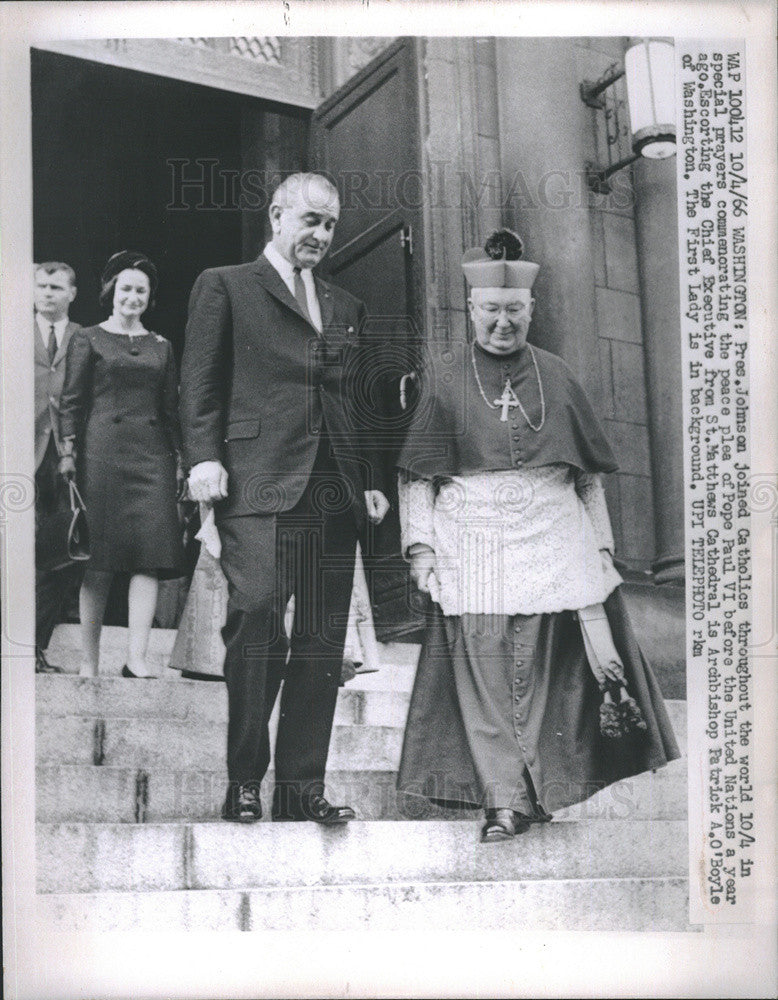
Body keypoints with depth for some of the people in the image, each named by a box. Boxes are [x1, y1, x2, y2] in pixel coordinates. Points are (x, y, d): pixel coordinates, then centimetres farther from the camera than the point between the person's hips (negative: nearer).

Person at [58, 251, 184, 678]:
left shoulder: (161, 346, 18)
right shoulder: (87, 339, 8)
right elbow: (71, 401, 3)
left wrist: (180, 458, 11)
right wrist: (68, 450, -7)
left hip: (152, 455, 3)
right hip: (102, 451, -3)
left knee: (152, 552, -10)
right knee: (99, 560, -3)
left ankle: (136, 657, -14)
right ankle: (89, 660, 4)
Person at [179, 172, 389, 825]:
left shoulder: (346, 306, 25)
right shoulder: (225, 287, 11)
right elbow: (199, 384, 3)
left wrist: (372, 479, 14)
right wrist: (204, 457, -11)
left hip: (335, 495, 5)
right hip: (260, 486, -5)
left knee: (323, 641, 2)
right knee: (257, 615, -16)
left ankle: (302, 786, 7)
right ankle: (244, 781, -4)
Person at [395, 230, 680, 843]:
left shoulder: (556, 376, 11)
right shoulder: (444, 376, 6)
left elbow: (590, 476, 14)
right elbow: (416, 475, 5)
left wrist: (601, 545, 9)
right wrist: (420, 545, -3)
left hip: (554, 540, 2)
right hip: (473, 545, -1)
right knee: (484, 671, -3)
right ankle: (507, 800, 6)